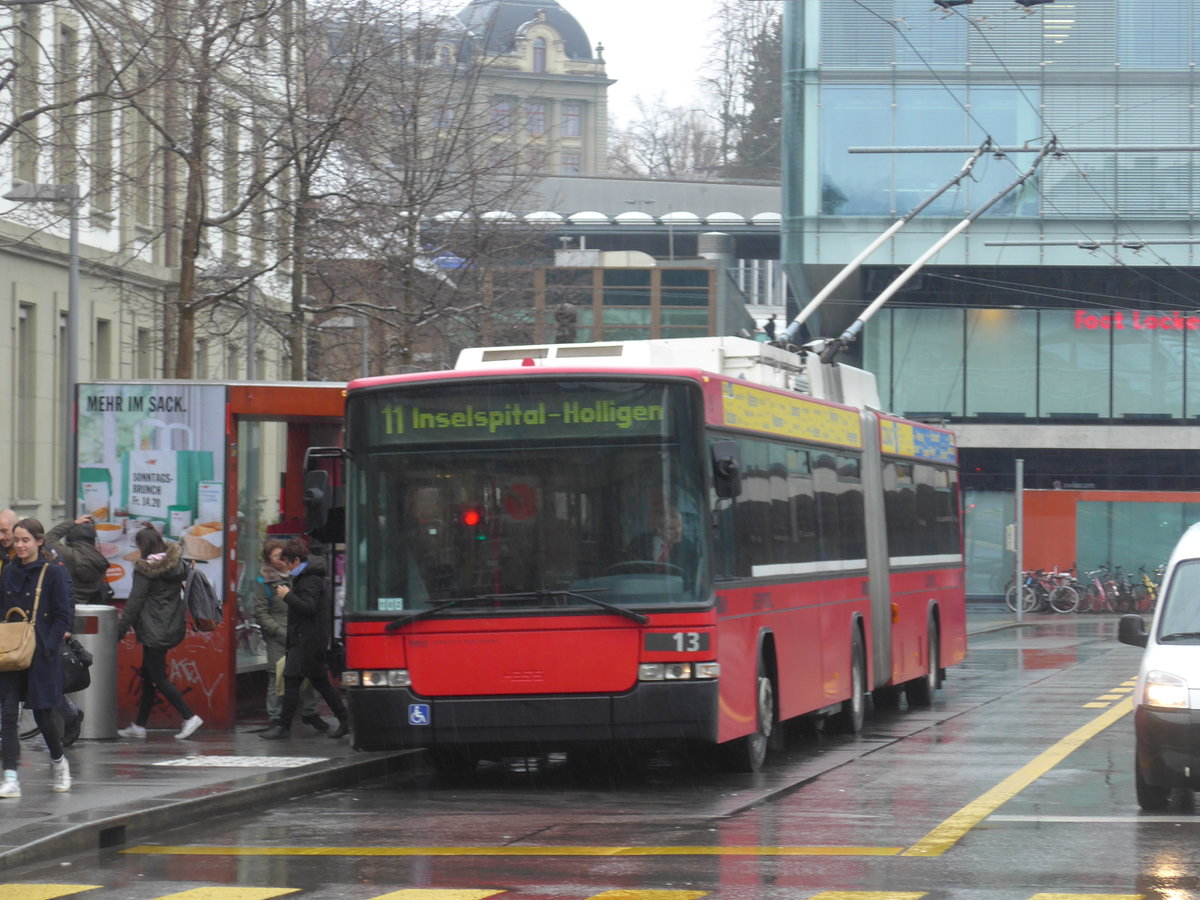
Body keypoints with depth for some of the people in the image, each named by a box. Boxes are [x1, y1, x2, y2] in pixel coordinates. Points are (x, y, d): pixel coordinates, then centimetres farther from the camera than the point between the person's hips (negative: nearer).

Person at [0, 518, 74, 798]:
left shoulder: (53, 573, -5)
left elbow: (62, 617, -6)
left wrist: (46, 647, -15)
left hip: (40, 656, -4)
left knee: (43, 712, 4)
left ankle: (58, 761, 30)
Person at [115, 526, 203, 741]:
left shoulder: (145, 570, -14)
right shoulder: (176, 565, 7)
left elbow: (134, 603, -14)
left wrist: (118, 632, -10)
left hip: (154, 632, -9)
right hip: (172, 629, 9)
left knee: (158, 678, -4)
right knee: (148, 676, 15)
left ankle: (189, 717, -12)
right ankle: (139, 725, 20)